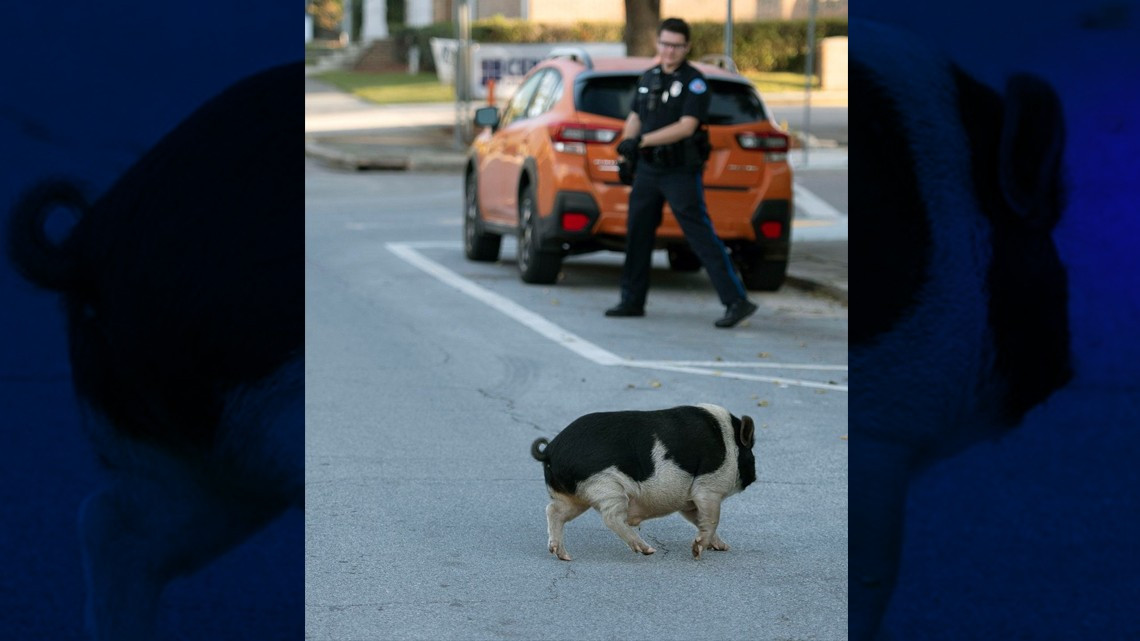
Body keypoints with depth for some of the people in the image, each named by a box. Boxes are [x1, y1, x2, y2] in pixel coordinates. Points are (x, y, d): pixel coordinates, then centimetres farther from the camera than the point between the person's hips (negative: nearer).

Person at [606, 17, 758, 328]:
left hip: (681, 173, -7)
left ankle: (737, 301, -13)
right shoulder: (648, 78, 10)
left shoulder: (695, 82, -11)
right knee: (637, 233, 11)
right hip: (648, 170, 7)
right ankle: (632, 300, 24)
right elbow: (635, 118, 16)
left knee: (701, 237, -12)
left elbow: (686, 127, -22)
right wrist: (628, 141, -7)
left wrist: (642, 140, -26)